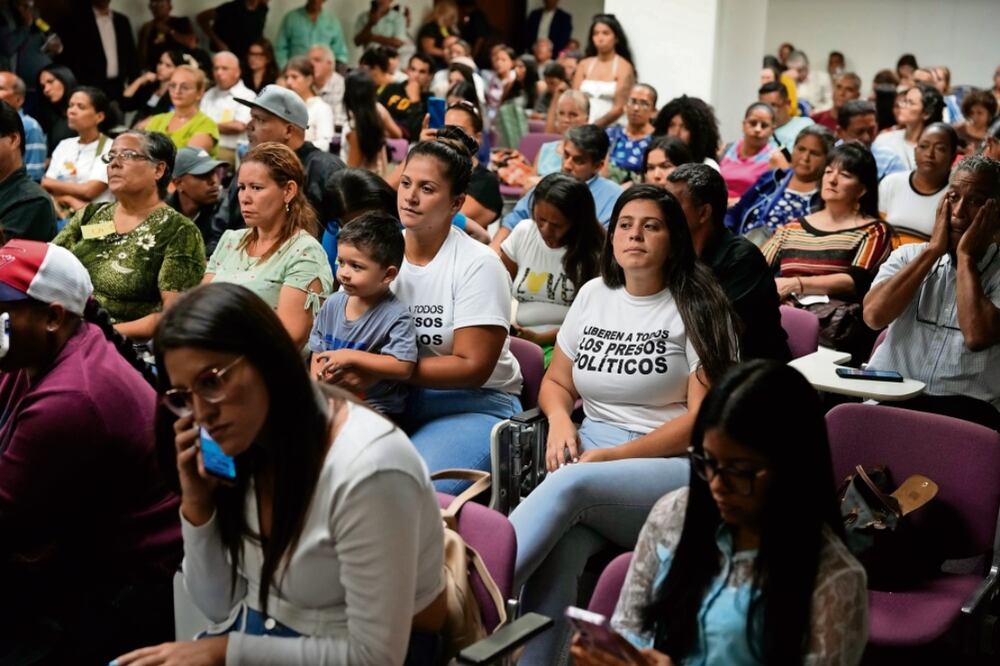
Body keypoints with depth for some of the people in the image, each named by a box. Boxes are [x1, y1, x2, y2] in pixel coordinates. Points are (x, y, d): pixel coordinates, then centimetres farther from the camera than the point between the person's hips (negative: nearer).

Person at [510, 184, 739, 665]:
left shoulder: (696, 307, -2)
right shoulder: (593, 295, 14)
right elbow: (556, 382, 22)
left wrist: (614, 455, -14)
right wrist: (559, 418, -3)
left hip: (675, 470, -4)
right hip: (591, 457, 4)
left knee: (571, 483, -35)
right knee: (557, 551, -31)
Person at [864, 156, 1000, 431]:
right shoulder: (910, 256, 11)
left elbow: (977, 336, -18)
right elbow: (874, 315, -7)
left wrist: (965, 257, -7)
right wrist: (933, 250, -4)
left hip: (963, 406, -2)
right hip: (890, 397, 2)